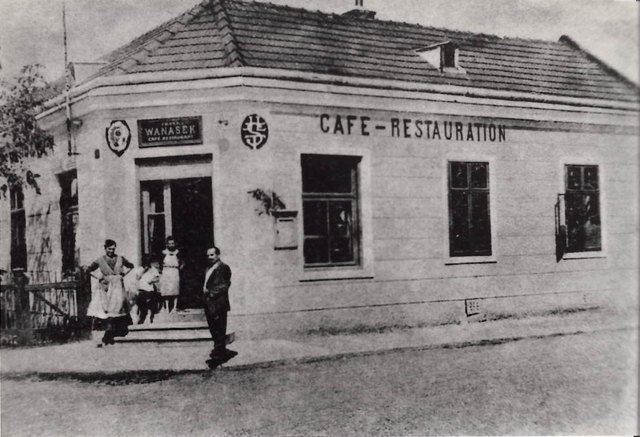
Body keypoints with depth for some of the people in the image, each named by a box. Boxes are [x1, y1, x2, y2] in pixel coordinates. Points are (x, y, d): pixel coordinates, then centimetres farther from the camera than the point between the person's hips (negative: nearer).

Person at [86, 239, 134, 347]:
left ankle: (107, 338, -1)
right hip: (106, 287, -1)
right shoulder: (100, 260, 3)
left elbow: (130, 266, 21)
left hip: (118, 286, 1)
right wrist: (99, 278, 1)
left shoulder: (120, 259, 7)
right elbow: (89, 269, 9)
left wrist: (123, 273, 8)